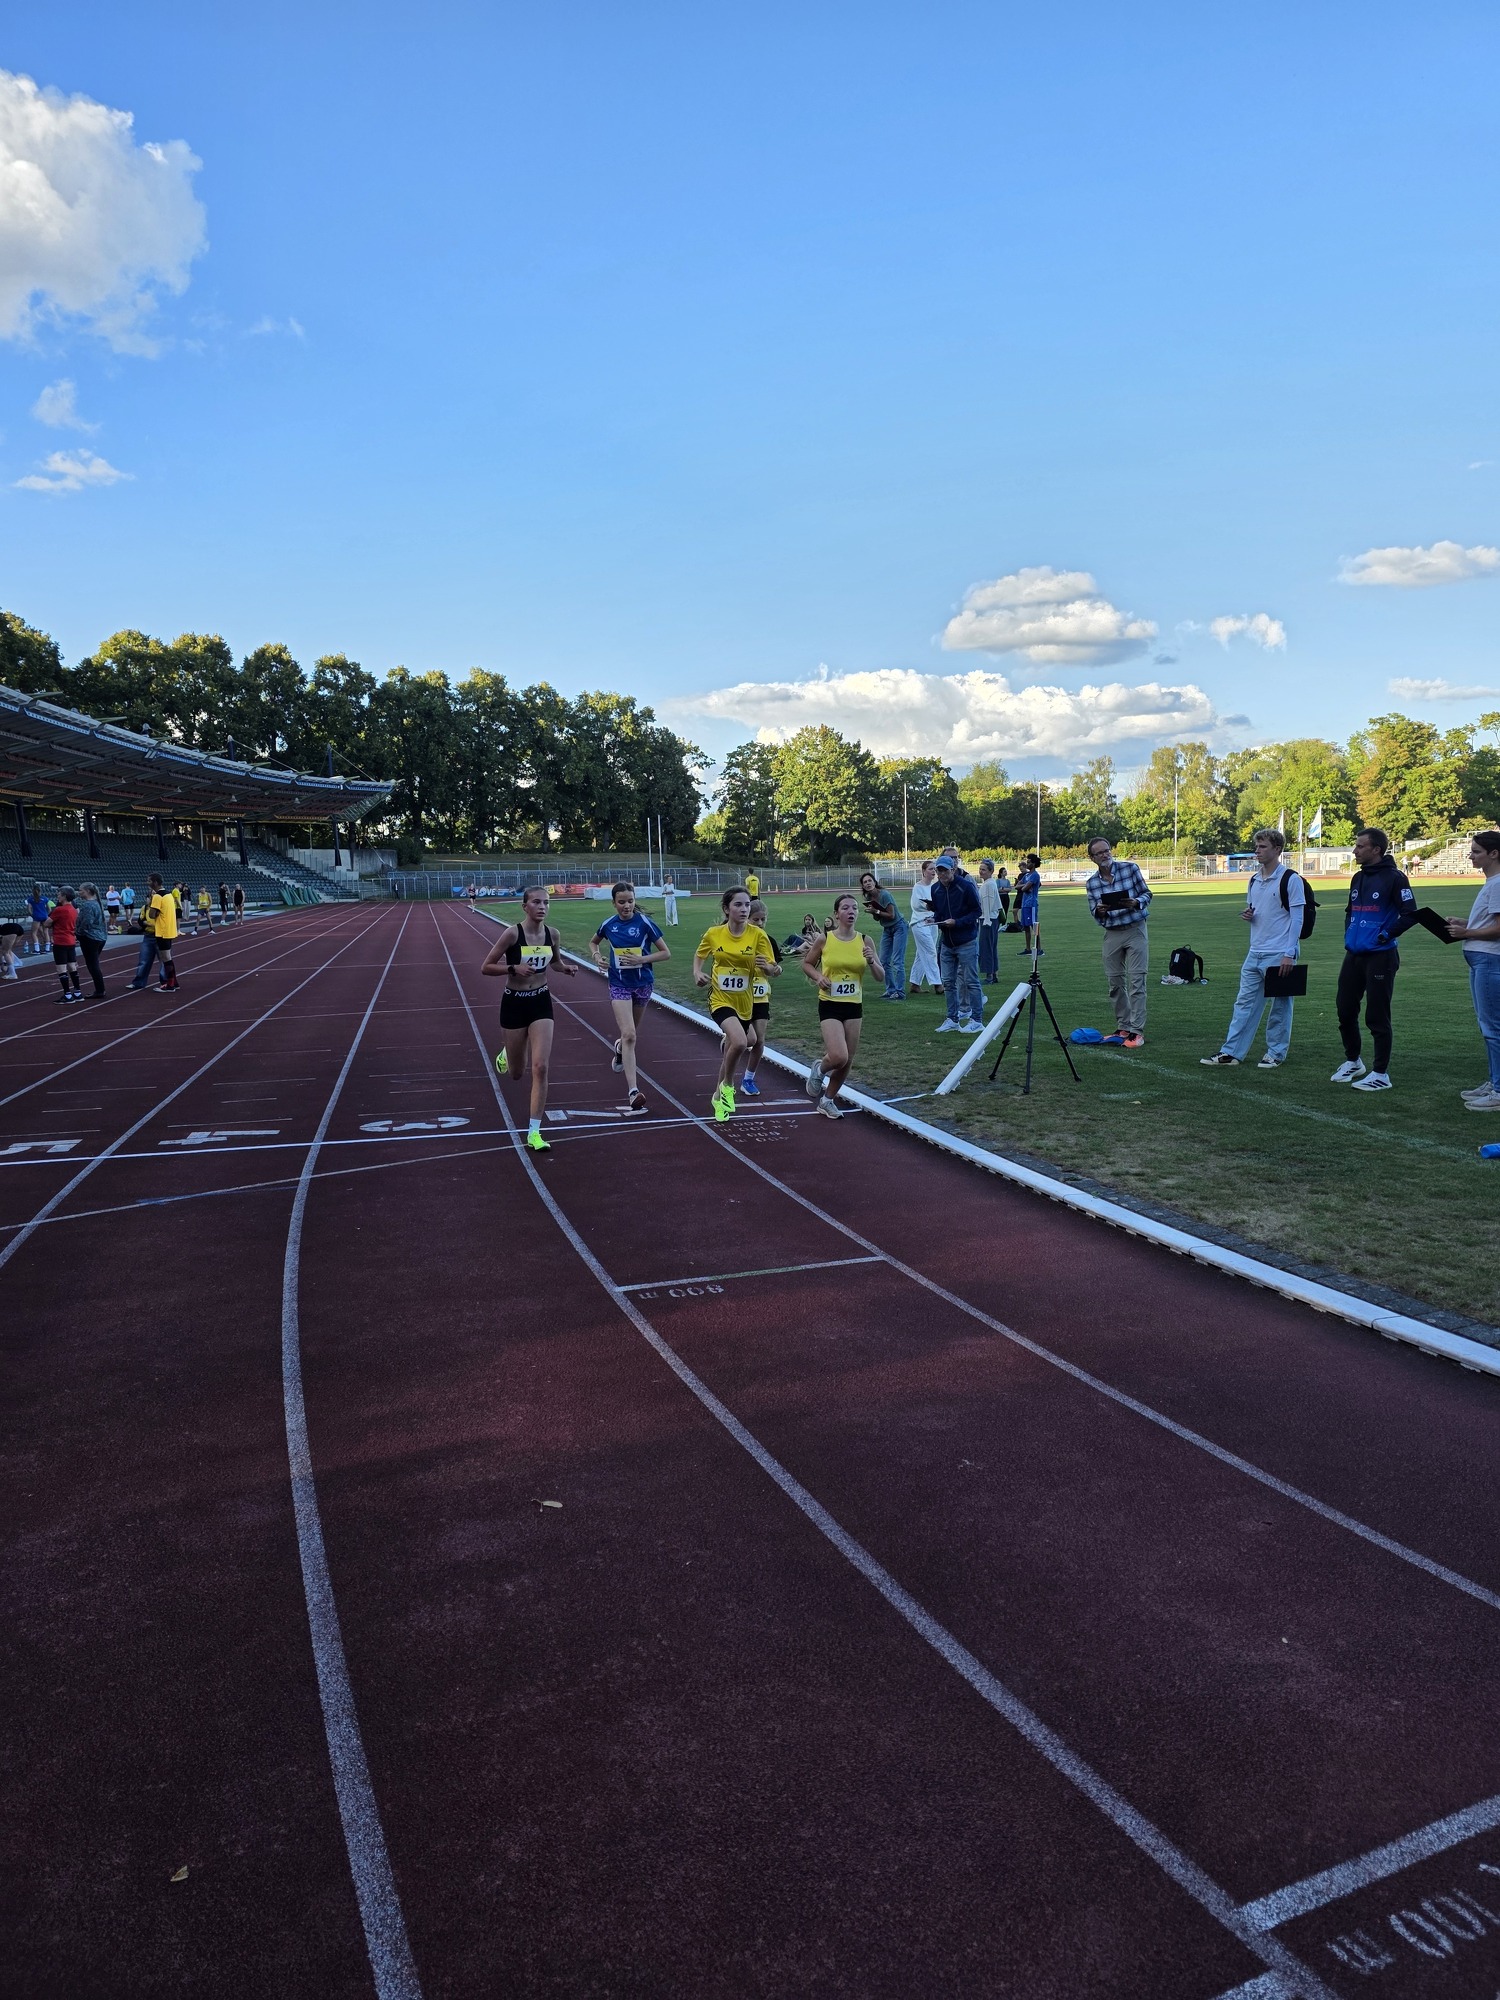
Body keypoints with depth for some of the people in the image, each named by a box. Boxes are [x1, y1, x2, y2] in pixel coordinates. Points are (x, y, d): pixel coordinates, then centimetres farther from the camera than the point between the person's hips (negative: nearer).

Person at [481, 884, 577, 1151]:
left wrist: (567, 969, -4)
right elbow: (486, 967, -12)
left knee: (541, 1068, -10)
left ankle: (534, 1133, -3)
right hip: (514, 1003, -2)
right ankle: (506, 1055, 52)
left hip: (541, 1003, 2)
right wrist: (514, 968, -26)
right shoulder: (512, 933, -16)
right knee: (516, 1072, 12)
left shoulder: (552, 934, -3)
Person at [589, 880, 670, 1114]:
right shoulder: (608, 925, -3)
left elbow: (665, 953, -7)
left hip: (643, 983, 1)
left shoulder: (644, 922, -10)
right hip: (620, 985, -1)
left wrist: (641, 959, -20)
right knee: (629, 1035, -15)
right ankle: (633, 1091, -19)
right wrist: (597, 956, -2)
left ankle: (620, 1048, 59)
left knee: (632, 1032, 21)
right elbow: (593, 942, 19)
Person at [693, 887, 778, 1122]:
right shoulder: (713, 934, -6)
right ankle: (728, 1086, -1)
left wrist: (768, 967, -29)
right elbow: (699, 956, 14)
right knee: (740, 1042, -28)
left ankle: (718, 1097, 42)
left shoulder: (758, 935, -9)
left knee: (732, 1051, 17)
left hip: (744, 1003, 2)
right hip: (720, 999, -2)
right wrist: (697, 974, -5)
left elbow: (773, 970, -6)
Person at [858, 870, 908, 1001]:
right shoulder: (869, 898, 2)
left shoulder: (885, 895, -21)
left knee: (897, 961, -12)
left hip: (899, 927, -8)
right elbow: (877, 919, 9)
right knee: (884, 961, 6)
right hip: (886, 929, 8)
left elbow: (891, 915, -20)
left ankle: (900, 992, -12)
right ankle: (891, 990, 14)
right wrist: (873, 913, -11)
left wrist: (876, 911, -21)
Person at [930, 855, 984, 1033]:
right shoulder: (935, 889, 4)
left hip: (966, 940, -6)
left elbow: (976, 911, -10)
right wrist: (935, 918, -7)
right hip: (947, 942, 6)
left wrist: (956, 922, -21)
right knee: (948, 982, 8)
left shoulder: (966, 885, -13)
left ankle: (976, 1020, 4)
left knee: (971, 981, -2)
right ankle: (952, 1019, 17)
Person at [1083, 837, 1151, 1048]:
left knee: (1136, 980, -8)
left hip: (1135, 930, -3)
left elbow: (1147, 894, 2)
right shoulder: (1091, 883, 4)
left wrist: (1136, 902, -20)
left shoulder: (1130, 868, -3)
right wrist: (1099, 911, -16)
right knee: (1115, 983, 6)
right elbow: (1096, 916, 7)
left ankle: (1136, 1031, -8)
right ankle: (1123, 1027, 18)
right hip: (1112, 934, 3)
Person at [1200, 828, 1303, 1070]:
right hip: (1255, 953, 7)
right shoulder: (1254, 880, 13)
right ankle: (1232, 1052, 6)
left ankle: (1276, 1053, 14)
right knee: (1244, 1002, 4)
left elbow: (1297, 918, -11)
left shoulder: (1291, 879, -8)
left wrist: (1289, 954, -16)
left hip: (1280, 955, -7)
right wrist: (1248, 915, 0)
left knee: (1280, 1006, 5)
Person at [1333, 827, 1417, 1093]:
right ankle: (1352, 1061, 30)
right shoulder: (1358, 877, 12)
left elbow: (1410, 914, -14)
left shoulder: (1393, 878, -11)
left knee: (1377, 1016, -2)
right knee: (1345, 1009, 11)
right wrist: (1348, 933, 12)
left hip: (1380, 957, -7)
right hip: (1353, 955, 7)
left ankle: (1381, 1074, 7)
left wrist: (1385, 935, -14)